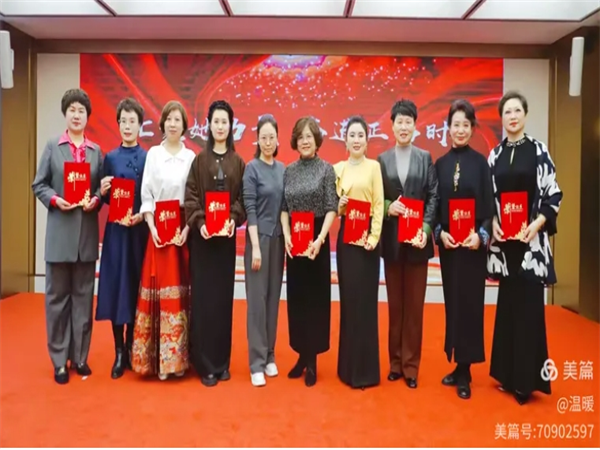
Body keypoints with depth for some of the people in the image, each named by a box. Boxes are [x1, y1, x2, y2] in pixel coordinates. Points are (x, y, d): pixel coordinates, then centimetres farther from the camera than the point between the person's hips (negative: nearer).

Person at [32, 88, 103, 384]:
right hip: (59, 231, -1)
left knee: (83, 295, 8)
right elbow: (38, 185, 3)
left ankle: (80, 357, 20)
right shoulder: (52, 146, 5)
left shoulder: (96, 151, 9)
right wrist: (55, 200, -14)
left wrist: (96, 200, -13)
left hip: (88, 232, 2)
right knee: (57, 296, 5)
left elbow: (103, 187, 7)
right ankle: (59, 360, 16)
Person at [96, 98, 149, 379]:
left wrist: (141, 215, -15)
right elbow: (105, 200, 7)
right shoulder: (110, 158, 7)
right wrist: (102, 192, -14)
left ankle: (131, 348, 19)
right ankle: (118, 352, 12)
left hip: (140, 230, -1)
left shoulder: (148, 158, 3)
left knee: (136, 287, 4)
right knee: (116, 286, 1)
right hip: (115, 230, 1)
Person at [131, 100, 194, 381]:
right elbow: (145, 194, 3)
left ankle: (177, 357, 10)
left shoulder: (191, 157, 5)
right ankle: (155, 357, 8)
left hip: (183, 229, 0)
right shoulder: (153, 154, 6)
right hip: (158, 229, 0)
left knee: (180, 290, 1)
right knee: (157, 289, -1)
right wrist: (152, 227, -9)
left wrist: (187, 228, -10)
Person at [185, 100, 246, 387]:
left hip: (227, 236, 2)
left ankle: (222, 361, 17)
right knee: (203, 297, -1)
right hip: (202, 236, -1)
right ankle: (205, 364, 8)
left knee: (223, 297, 6)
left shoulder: (238, 163, 10)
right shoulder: (199, 160, 5)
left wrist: (234, 219, -14)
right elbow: (190, 196, -2)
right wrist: (199, 223, -17)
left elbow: (242, 198, 4)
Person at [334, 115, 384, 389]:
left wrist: (373, 237, -13)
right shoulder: (338, 168, 10)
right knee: (348, 297, 7)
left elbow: (379, 205, -4)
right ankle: (348, 366, 19)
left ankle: (365, 369, 10)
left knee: (365, 299, -1)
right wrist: (338, 205, -9)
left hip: (367, 236, -3)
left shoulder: (374, 167, 0)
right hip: (345, 236, 3)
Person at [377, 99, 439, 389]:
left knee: (414, 303, 5)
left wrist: (426, 229, -12)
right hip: (391, 239, 1)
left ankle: (411, 365, 17)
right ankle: (395, 362, 21)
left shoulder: (425, 158, 5)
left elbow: (433, 197, -1)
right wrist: (388, 207, -15)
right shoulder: (382, 160, 6)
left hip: (417, 238, -1)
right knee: (395, 303, 9)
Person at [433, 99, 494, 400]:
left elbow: (489, 204, -3)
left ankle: (465, 370, 11)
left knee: (469, 302, 1)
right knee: (452, 301, 8)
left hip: (474, 242, -3)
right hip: (447, 243, 3)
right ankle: (458, 365, 21)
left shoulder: (480, 162, 0)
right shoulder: (440, 164, 7)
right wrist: (439, 233, -9)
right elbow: (434, 205, 6)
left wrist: (481, 235, -17)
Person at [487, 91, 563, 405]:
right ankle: (508, 374, 22)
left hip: (531, 238, -3)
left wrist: (538, 223, -14)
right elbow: (488, 196, 9)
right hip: (503, 238, 3)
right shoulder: (495, 154, 9)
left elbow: (553, 194, -2)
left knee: (528, 305, -1)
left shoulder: (538, 150, 1)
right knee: (508, 303, 9)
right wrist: (492, 223, -6)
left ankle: (526, 378, 12)